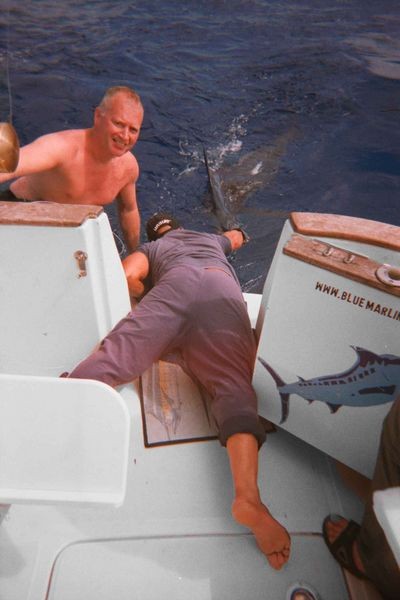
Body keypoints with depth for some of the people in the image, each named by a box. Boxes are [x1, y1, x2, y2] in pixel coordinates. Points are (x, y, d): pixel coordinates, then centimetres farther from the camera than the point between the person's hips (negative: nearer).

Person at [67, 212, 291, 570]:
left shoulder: (151, 249, 38)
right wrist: (232, 235, 92)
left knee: (115, 354, -16)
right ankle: (248, 497, -41)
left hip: (175, 284, 0)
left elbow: (127, 274, 14)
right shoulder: (210, 238, 47)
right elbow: (236, 237, 71)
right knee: (234, 386, -19)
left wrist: (149, 302, 29)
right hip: (221, 286, 1)